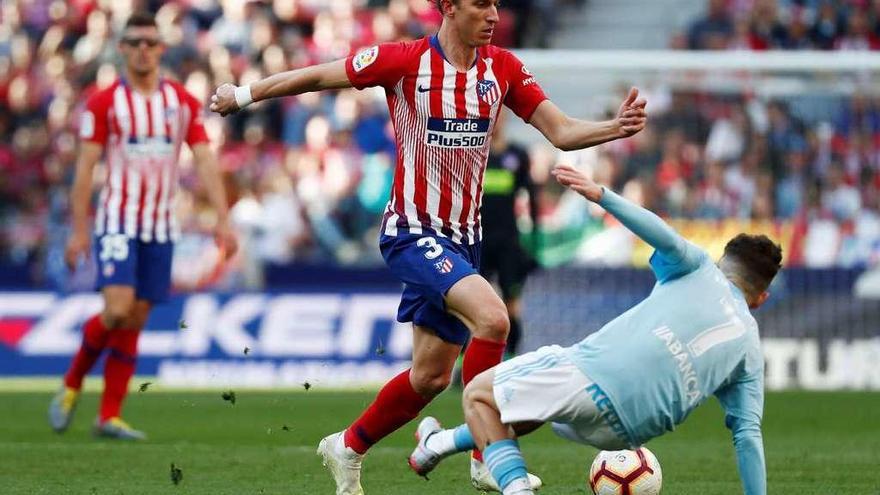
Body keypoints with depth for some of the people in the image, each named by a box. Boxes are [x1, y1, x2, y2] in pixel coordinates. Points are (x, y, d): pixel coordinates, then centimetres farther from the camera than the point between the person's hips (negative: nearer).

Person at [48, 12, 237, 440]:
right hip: (117, 222, -4)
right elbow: (85, 168, -3)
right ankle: (72, 385, 5)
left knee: (135, 322, 3)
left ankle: (109, 416, 8)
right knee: (117, 311, -18)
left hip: (161, 226, 4)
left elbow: (205, 161, 4)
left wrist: (223, 220, -6)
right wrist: (79, 230, -8)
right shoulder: (104, 102, -2)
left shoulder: (183, 102, 7)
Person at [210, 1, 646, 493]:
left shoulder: (503, 68, 1)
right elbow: (316, 77, -2)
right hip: (412, 231, -6)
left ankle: (348, 447, 33)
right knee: (492, 316, -28)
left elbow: (562, 131, 0)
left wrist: (616, 127, -19)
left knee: (432, 375, 10)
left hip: (463, 237, 6)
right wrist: (243, 94, 6)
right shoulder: (405, 61, -12)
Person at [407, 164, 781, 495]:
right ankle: (442, 443, 50)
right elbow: (748, 436, 12)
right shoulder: (751, 351, 21)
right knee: (547, 401, 38)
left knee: (479, 394, 18)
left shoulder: (699, 270, 14)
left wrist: (601, 195, -15)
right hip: (623, 433, 5)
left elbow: (668, 240, -9)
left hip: (591, 373, -5)